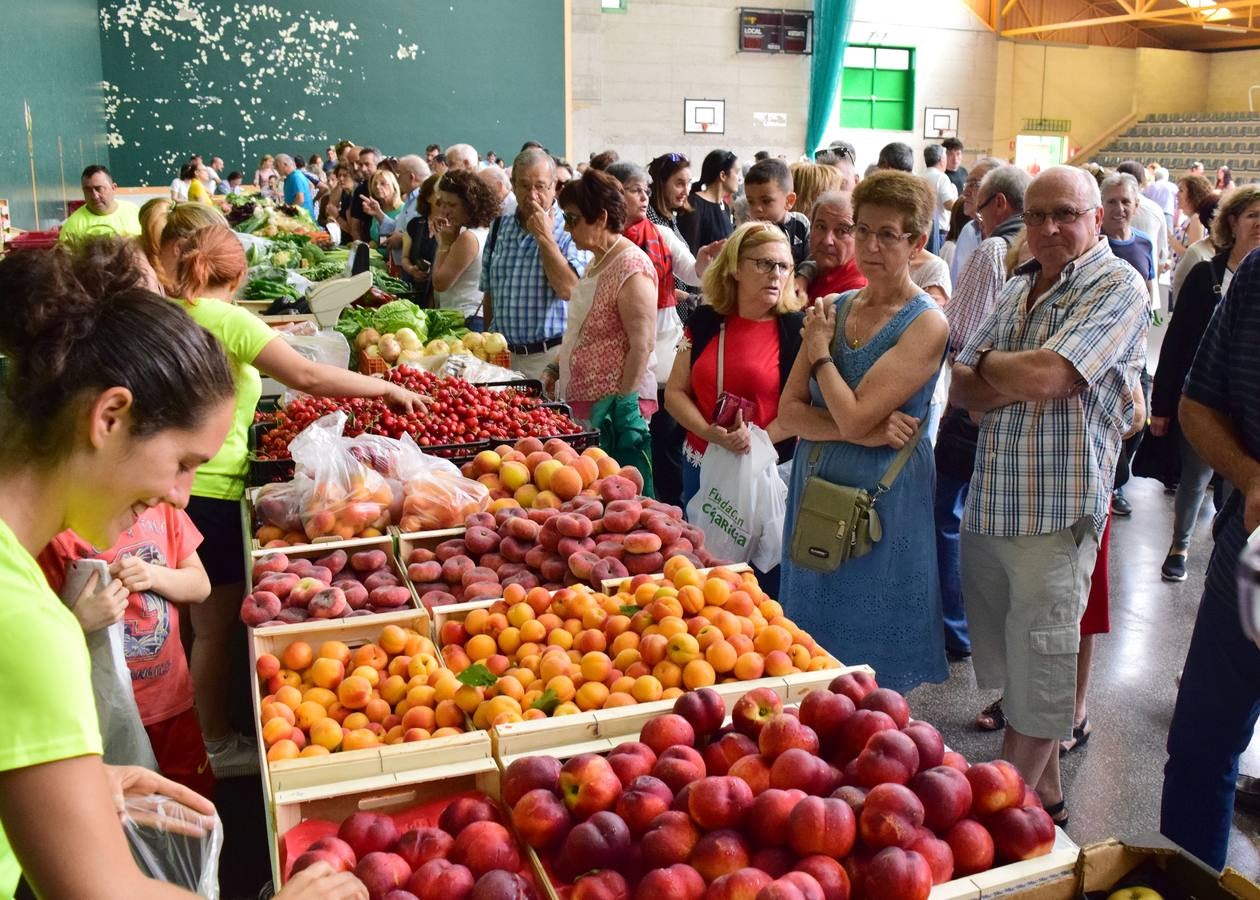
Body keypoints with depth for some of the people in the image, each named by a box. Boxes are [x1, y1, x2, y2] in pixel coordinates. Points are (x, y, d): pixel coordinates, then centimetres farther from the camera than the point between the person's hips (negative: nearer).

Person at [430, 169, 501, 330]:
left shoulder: (469, 237, -17)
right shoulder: (487, 231, 10)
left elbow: (440, 283, -13)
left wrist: (444, 243, -7)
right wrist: (450, 240, 7)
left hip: (466, 320, -9)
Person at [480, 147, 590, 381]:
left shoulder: (572, 230, -5)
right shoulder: (499, 227, 11)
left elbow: (568, 289, -19)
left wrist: (544, 236, -15)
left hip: (552, 356, -4)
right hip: (504, 354, 4)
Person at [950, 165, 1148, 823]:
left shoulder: (1118, 287, -8)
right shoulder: (1018, 288, 14)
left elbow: (1045, 377, -22)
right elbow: (961, 390, 8)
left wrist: (988, 364, -2)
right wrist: (1018, 383, -11)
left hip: (1055, 513, -7)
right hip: (987, 507, 7)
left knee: (1037, 670, 4)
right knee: (1008, 663, 16)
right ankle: (1043, 794, 33)